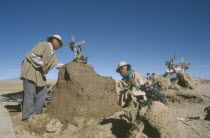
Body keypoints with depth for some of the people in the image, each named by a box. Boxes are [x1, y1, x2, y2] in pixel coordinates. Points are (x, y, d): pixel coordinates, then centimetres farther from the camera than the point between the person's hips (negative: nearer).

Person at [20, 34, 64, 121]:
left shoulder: (52, 54, 18)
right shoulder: (44, 45, -8)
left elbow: (58, 65, 17)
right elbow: (33, 55, -21)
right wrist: (42, 65, -15)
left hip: (39, 73, 10)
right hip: (30, 70, -9)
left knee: (42, 92, 9)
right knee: (30, 94, -8)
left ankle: (36, 114, 18)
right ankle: (28, 117, 0)